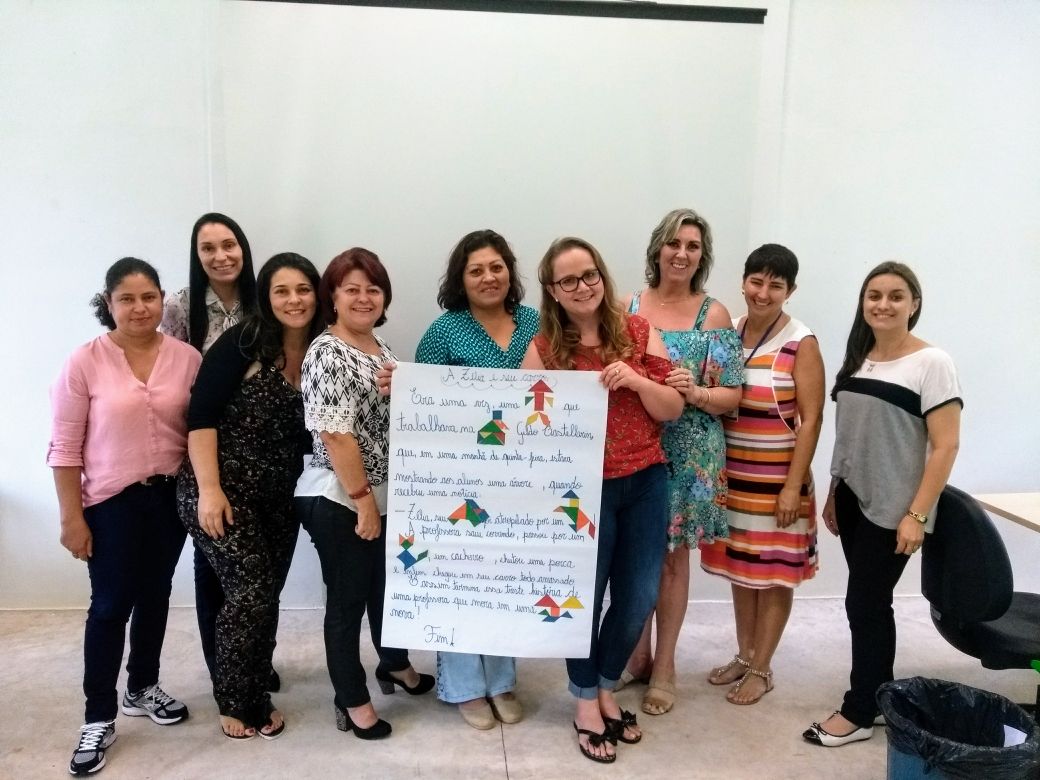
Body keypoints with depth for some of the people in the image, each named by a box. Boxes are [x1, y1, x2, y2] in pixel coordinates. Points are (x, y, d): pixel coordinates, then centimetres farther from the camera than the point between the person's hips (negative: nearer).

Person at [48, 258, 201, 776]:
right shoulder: (84, 363, -10)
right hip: (111, 503, -3)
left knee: (154, 598, 16)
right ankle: (98, 719, 18)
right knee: (111, 606, 3)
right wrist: (71, 516, -9)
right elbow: (65, 448, -8)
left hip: (171, 497, 3)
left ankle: (143, 688, 36)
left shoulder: (187, 358, -4)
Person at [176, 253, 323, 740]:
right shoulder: (243, 342, -11)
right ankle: (236, 702, 15)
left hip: (279, 498, 5)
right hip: (222, 492, -5)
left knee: (266, 596, 11)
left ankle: (256, 695, 31)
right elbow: (201, 415, -13)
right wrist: (209, 489, -20)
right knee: (250, 593, -7)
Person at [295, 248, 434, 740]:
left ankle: (395, 665, 45)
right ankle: (352, 702, 23)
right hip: (340, 500, -8)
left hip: (385, 495, 9)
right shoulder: (327, 353, -18)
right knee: (347, 599, 6)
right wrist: (363, 500, -21)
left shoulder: (380, 347, 9)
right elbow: (335, 435, -23)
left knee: (387, 584, 23)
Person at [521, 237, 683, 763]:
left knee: (640, 597, 12)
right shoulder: (544, 348, -4)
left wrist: (637, 381, -16)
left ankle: (606, 687, 37)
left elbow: (673, 410, -1)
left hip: (645, 484, 3)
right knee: (584, 597, 9)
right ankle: (585, 700, 32)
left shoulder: (639, 333, 0)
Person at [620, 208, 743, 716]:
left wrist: (696, 393, -21)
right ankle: (638, 653, 30)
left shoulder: (714, 315, -1)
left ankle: (664, 666, 24)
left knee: (673, 557, 8)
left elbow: (732, 396, -3)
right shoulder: (628, 307, 3)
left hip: (688, 454, -1)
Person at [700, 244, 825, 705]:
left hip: (776, 477, -5)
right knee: (739, 567, 15)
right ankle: (743, 656, 31)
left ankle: (761, 668, 21)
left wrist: (793, 485, -16)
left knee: (773, 572, 6)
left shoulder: (801, 344, -11)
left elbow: (810, 420, -13)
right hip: (732, 473, 5)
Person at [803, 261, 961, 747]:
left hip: (893, 507, -6)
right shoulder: (857, 359, 9)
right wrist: (833, 494, 14)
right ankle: (878, 697, 26)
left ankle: (859, 712, 15)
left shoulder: (931, 364, -10)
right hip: (853, 500, 6)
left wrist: (917, 514, -18)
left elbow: (945, 446, -14)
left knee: (865, 604, 0)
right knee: (870, 602, 12)